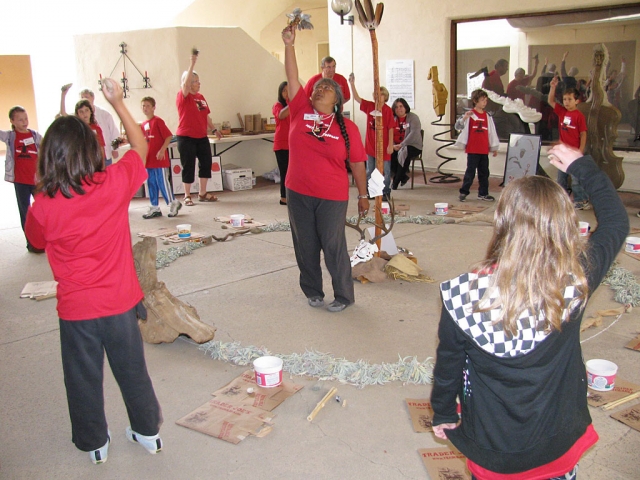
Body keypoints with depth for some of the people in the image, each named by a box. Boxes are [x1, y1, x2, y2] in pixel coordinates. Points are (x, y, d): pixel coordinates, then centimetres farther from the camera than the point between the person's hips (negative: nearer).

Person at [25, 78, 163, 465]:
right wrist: (119, 103, 9)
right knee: (132, 370, 19)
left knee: (84, 378, 18)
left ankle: (94, 443, 36)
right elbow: (141, 147, 4)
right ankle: (148, 431, 36)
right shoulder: (114, 183, -15)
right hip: (121, 302, 1)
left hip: (76, 310, -1)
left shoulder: (42, 207, -16)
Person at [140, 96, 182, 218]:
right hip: (149, 160, 7)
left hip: (160, 159, -7)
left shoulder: (158, 121, -7)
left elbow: (168, 136, -13)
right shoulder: (143, 125, 13)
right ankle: (154, 208, 17)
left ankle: (173, 203, 12)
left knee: (163, 182, -3)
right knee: (151, 184, 9)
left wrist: (162, 150, -20)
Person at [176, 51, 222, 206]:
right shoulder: (183, 96, -8)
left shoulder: (200, 97, 10)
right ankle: (187, 196, 12)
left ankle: (203, 193, 19)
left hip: (202, 137, 7)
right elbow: (186, 83, -26)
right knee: (188, 166, 0)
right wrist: (192, 63, -29)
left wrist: (214, 129, 16)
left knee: (206, 162, 7)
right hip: (186, 137, -7)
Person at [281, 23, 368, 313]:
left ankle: (344, 296, 20)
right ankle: (312, 292, 30)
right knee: (305, 247, 13)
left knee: (334, 247, 3)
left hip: (332, 198, -3)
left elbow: (357, 164, 0)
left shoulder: (347, 127, -5)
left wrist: (363, 196, 4)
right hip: (298, 194, 3)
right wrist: (288, 45, -16)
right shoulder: (301, 111, 1)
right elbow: (292, 78, -6)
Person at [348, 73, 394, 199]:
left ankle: (386, 192, 15)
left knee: (385, 170, 6)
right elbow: (357, 98, -1)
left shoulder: (388, 110, -9)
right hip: (370, 144, 4)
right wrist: (352, 84, -12)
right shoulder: (369, 106, 2)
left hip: (383, 145, -4)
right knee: (369, 170, 13)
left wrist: (390, 145, -11)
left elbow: (391, 129, -9)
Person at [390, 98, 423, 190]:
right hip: (396, 146, 5)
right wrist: (393, 145, -15)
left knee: (403, 152, -36)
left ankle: (396, 181, -25)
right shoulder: (393, 119, 11)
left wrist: (401, 145, -24)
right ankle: (403, 176, -8)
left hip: (413, 146, -5)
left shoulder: (413, 117, -4)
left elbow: (414, 134, -17)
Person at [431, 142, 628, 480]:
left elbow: (448, 364, -9)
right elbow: (616, 221, -2)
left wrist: (443, 414, 9)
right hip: (560, 444, 1)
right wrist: (583, 167, 7)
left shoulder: (466, 294, -25)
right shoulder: (578, 280, -22)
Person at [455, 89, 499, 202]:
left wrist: (494, 147, 15)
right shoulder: (470, 114, -2)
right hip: (472, 149, -4)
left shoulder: (487, 116, 9)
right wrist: (464, 117, -29)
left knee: (484, 172, 9)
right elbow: (458, 126, -10)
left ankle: (483, 194, 18)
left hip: (484, 150, 5)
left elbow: (492, 132, 14)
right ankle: (463, 192, 7)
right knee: (470, 171, -2)